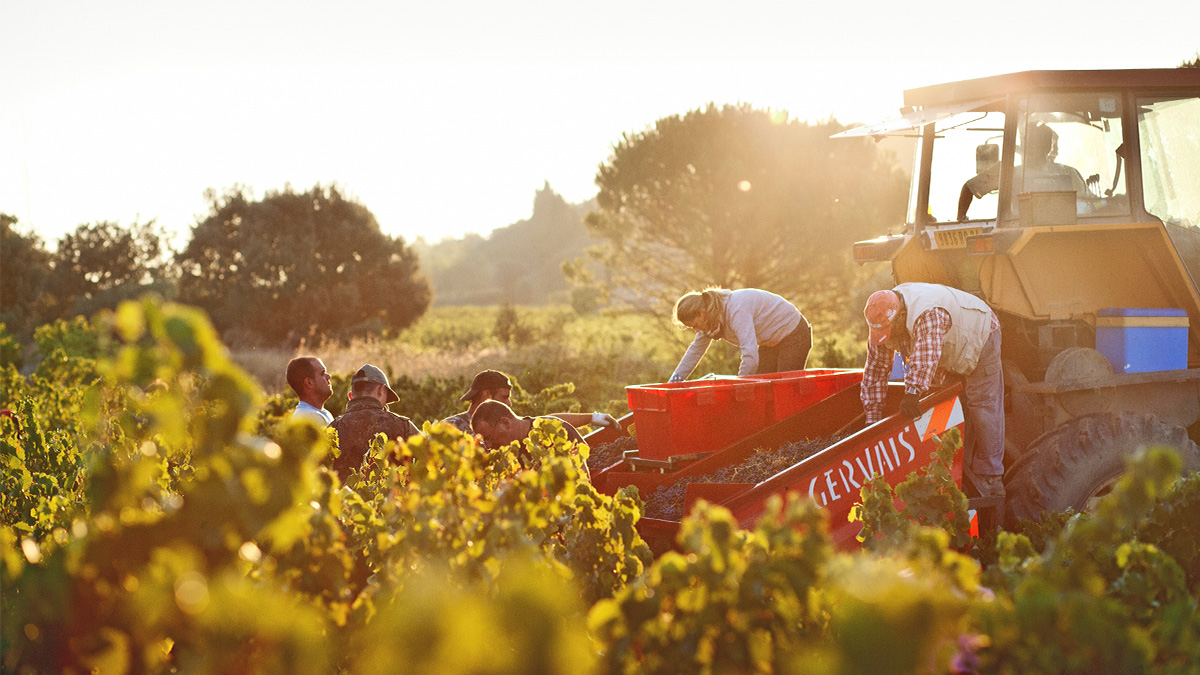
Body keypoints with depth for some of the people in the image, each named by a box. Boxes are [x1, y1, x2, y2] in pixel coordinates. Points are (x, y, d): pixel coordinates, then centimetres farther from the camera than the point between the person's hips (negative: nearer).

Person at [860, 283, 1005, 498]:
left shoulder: (929, 315, -44)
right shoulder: (883, 322, -19)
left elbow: (926, 354, -60)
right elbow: (875, 371, -14)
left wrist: (913, 391, -71)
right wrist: (872, 420, -16)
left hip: (980, 340, -7)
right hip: (949, 357, 7)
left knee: (982, 408, -8)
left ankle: (990, 478, -4)